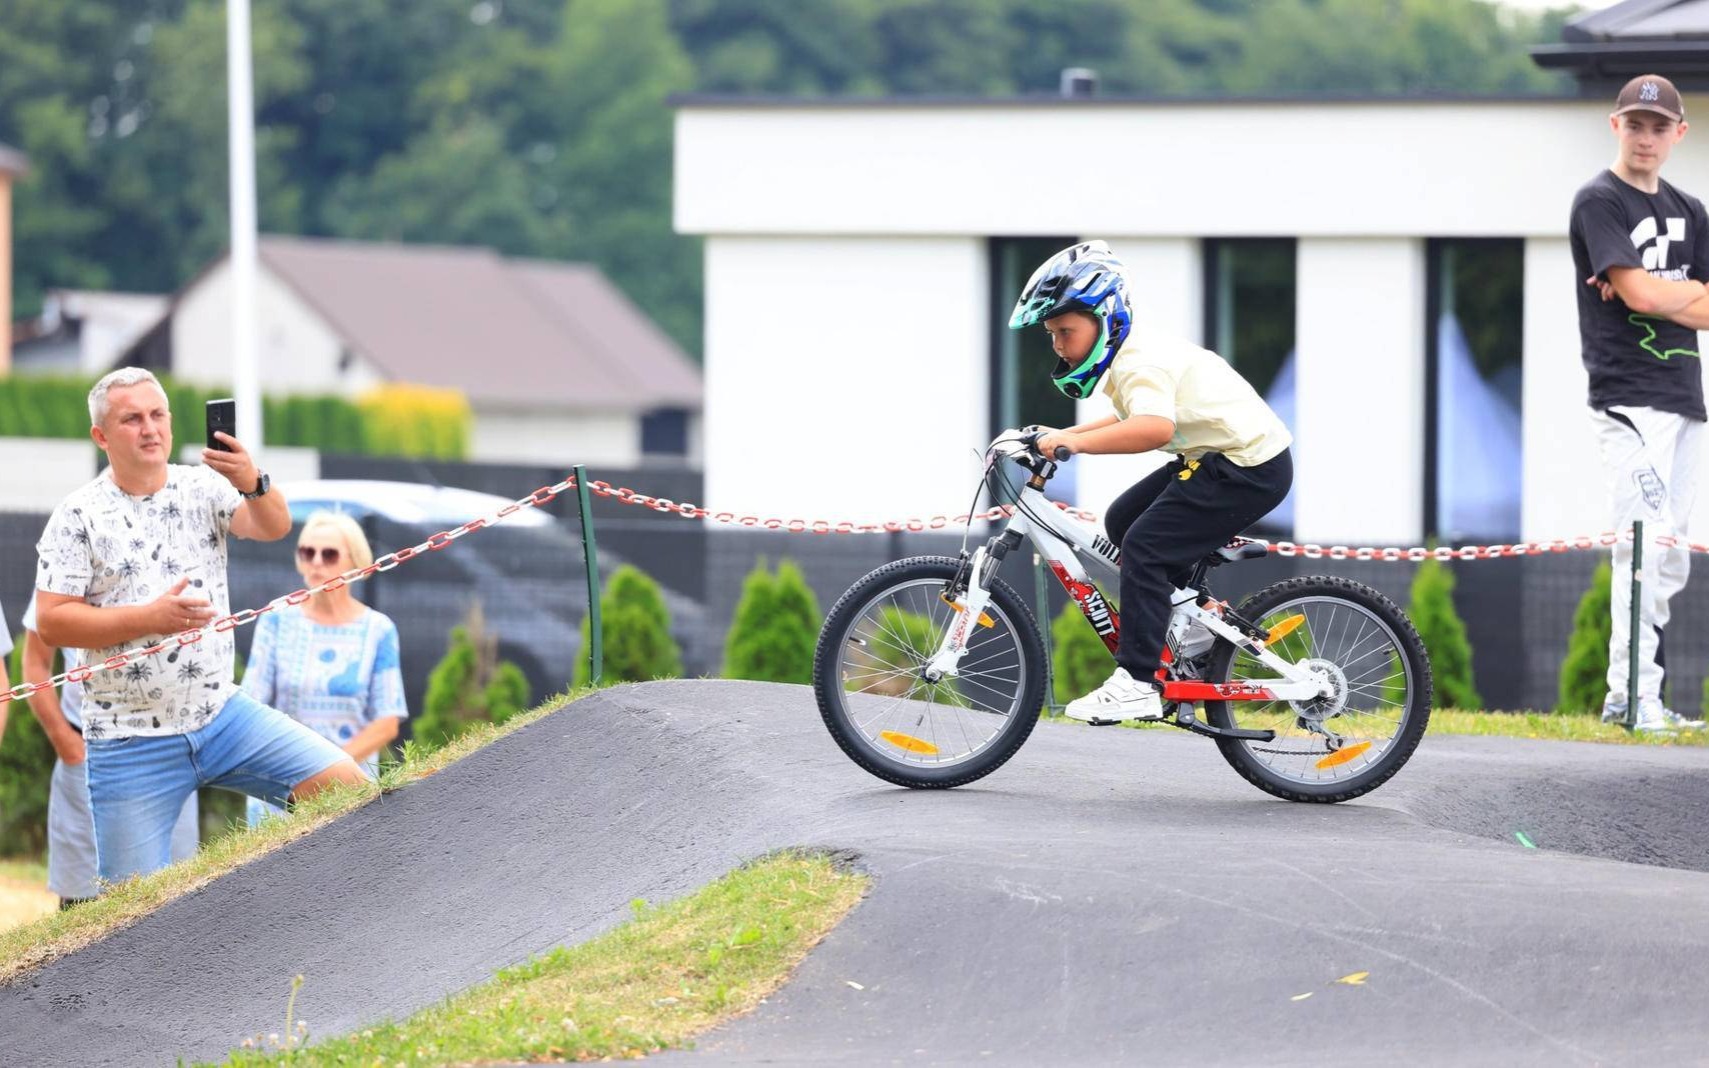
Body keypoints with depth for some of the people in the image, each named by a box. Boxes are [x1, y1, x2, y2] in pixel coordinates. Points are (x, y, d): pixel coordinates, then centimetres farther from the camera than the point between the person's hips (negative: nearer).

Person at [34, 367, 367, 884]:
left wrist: (253, 485, -34)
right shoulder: (77, 517, -4)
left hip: (222, 718, 3)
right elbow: (51, 622, -9)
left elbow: (272, 528, -11)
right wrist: (150, 617, -19)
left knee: (346, 786, -12)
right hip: (130, 744, -3)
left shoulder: (204, 488, 5)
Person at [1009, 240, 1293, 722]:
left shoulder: (1140, 363, -21)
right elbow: (1132, 420, 27)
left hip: (1252, 466, -11)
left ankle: (1136, 683, -18)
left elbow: (1155, 428, -40)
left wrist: (1074, 442, -43)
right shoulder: (1135, 356, 11)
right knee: (1123, 521, 15)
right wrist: (1062, 436, 16)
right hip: (1219, 455, 11)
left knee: (1145, 546, -16)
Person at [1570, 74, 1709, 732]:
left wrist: (1654, 293, -8)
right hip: (1628, 399, -8)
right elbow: (1641, 294, -15)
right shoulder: (1599, 202, -4)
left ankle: (1639, 700, 9)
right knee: (1645, 547, -16)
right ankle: (1631, 698, -18)